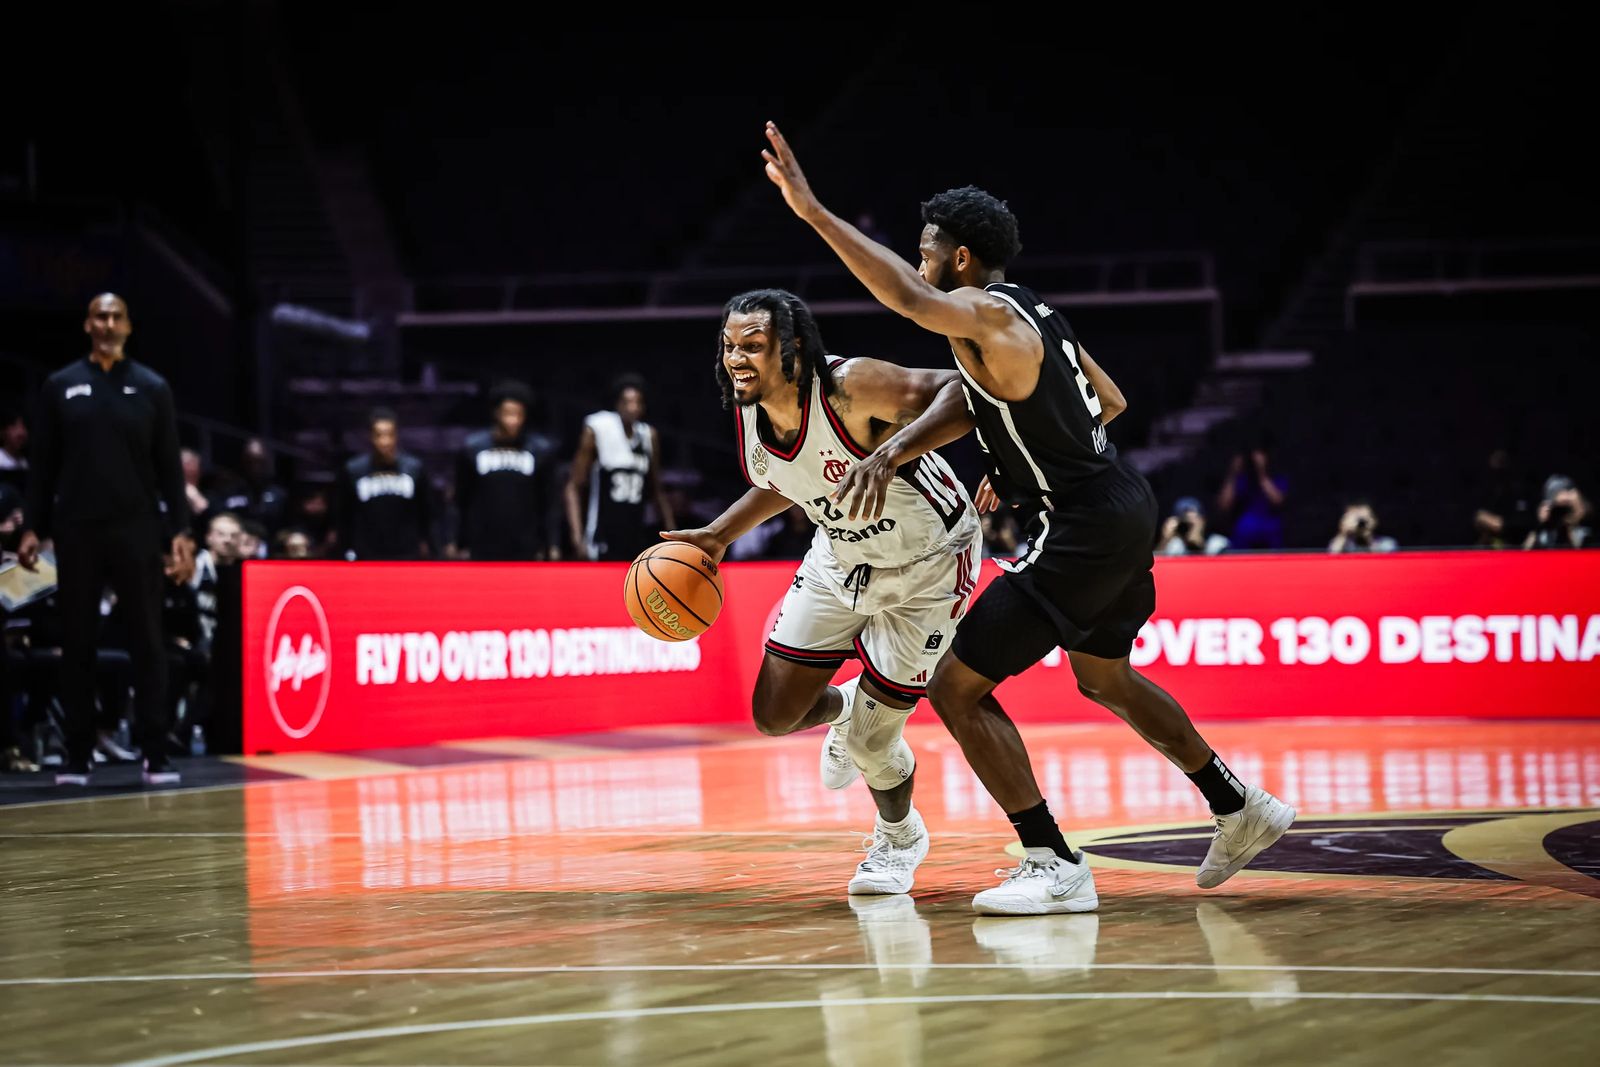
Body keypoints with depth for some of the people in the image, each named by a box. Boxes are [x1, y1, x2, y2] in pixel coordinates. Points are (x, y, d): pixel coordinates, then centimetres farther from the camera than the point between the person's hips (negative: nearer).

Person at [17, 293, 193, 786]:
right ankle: (77, 756, 10)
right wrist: (32, 528, 1)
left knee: (148, 643, -1)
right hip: (76, 531, 1)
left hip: (137, 530, -1)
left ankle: (156, 755, 1)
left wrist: (179, 531, -3)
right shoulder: (60, 386, 6)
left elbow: (169, 466, 5)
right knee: (77, 644, 4)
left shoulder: (152, 388, 5)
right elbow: (43, 465, 7)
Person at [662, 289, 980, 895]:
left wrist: (893, 453, -54)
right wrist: (719, 536, 1)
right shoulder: (748, 416, -12)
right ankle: (845, 708, 41)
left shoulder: (851, 387, -34)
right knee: (775, 715, 4)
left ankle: (900, 836, 30)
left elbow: (961, 390, -41)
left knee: (869, 742, -4)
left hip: (926, 565, -6)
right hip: (842, 557, 6)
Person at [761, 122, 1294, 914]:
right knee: (1103, 677, 31)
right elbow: (1110, 402, 24)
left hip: (1083, 531, -10)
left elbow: (909, 298, -36)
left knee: (957, 685, -4)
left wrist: (812, 211, -40)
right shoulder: (1033, 315, 14)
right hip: (1124, 505, 10)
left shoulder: (985, 315, -15)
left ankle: (1055, 868, -4)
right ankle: (1240, 810, 41)